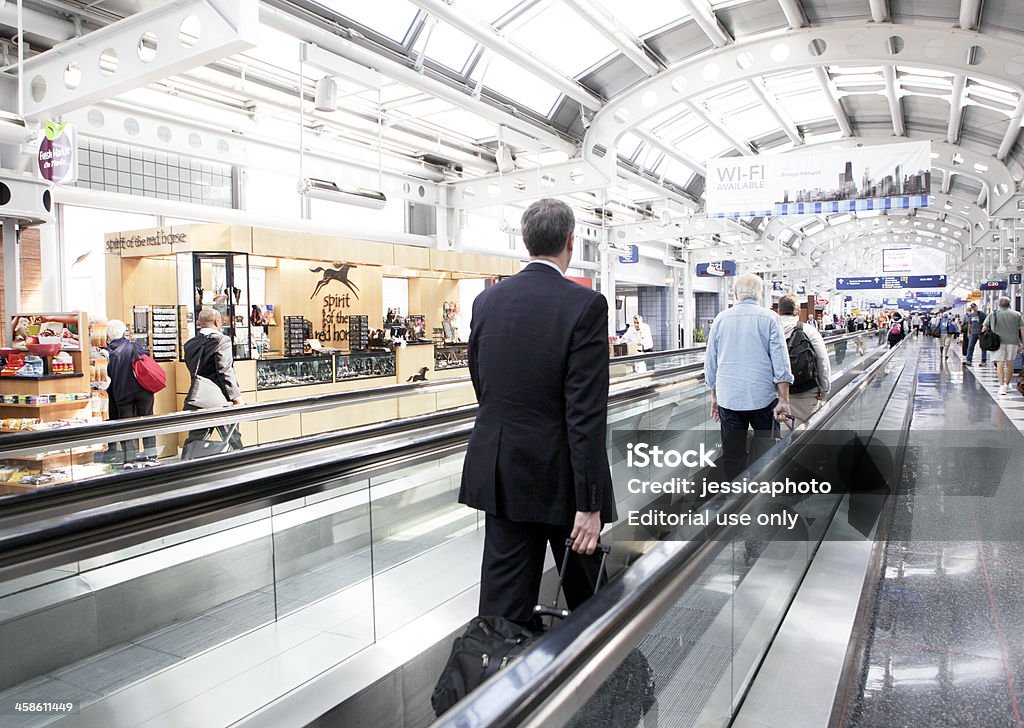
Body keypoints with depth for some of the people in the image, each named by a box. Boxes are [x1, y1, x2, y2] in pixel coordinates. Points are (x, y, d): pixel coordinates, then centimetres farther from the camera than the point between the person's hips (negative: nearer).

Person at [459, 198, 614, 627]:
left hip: (500, 473, 5)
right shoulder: (585, 305, -15)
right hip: (559, 477, -4)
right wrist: (589, 504, -16)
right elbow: (586, 414, -19)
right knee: (585, 592, 19)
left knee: (505, 600, 11)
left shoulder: (487, 301, 2)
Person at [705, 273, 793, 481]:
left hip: (728, 398, 2)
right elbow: (780, 362, -6)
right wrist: (784, 400, -4)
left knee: (732, 457, 6)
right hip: (762, 397, -2)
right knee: (766, 453, 12)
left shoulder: (721, 319, 6)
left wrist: (714, 396, 20)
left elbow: (710, 362, 12)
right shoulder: (769, 318, -2)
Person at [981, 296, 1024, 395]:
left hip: (998, 342, -1)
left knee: (1000, 363, -4)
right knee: (1010, 363, 13)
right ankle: (1007, 384, 21)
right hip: (1013, 341, 1)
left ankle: (1002, 385, -17)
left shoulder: (993, 314, 6)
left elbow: (984, 328, 4)